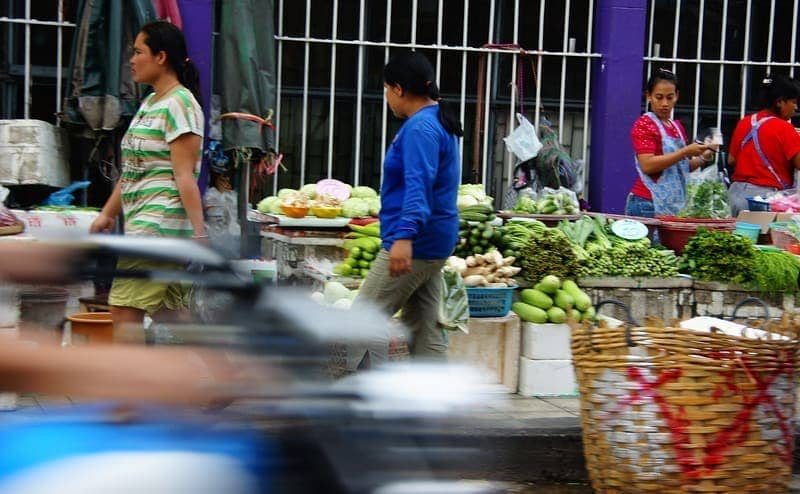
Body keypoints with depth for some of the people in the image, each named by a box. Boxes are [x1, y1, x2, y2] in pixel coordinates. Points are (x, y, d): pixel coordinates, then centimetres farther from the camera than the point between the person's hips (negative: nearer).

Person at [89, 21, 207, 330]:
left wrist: (199, 232, -20)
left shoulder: (179, 105, -11)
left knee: (123, 308, -12)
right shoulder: (149, 104, 17)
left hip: (160, 222, -9)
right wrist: (108, 214, 18)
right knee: (169, 316, 9)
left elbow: (184, 175, -18)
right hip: (142, 222, 9)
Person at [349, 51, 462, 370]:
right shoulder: (438, 121, 17)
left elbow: (418, 185, -29)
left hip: (415, 242, -11)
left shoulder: (420, 128, -16)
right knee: (424, 327, 12)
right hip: (432, 243, 11)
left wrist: (404, 236, -40)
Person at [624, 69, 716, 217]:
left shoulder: (677, 127, 17)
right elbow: (647, 165, -17)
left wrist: (702, 158, 4)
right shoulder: (644, 124, -4)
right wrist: (686, 152, -20)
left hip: (675, 204, 6)